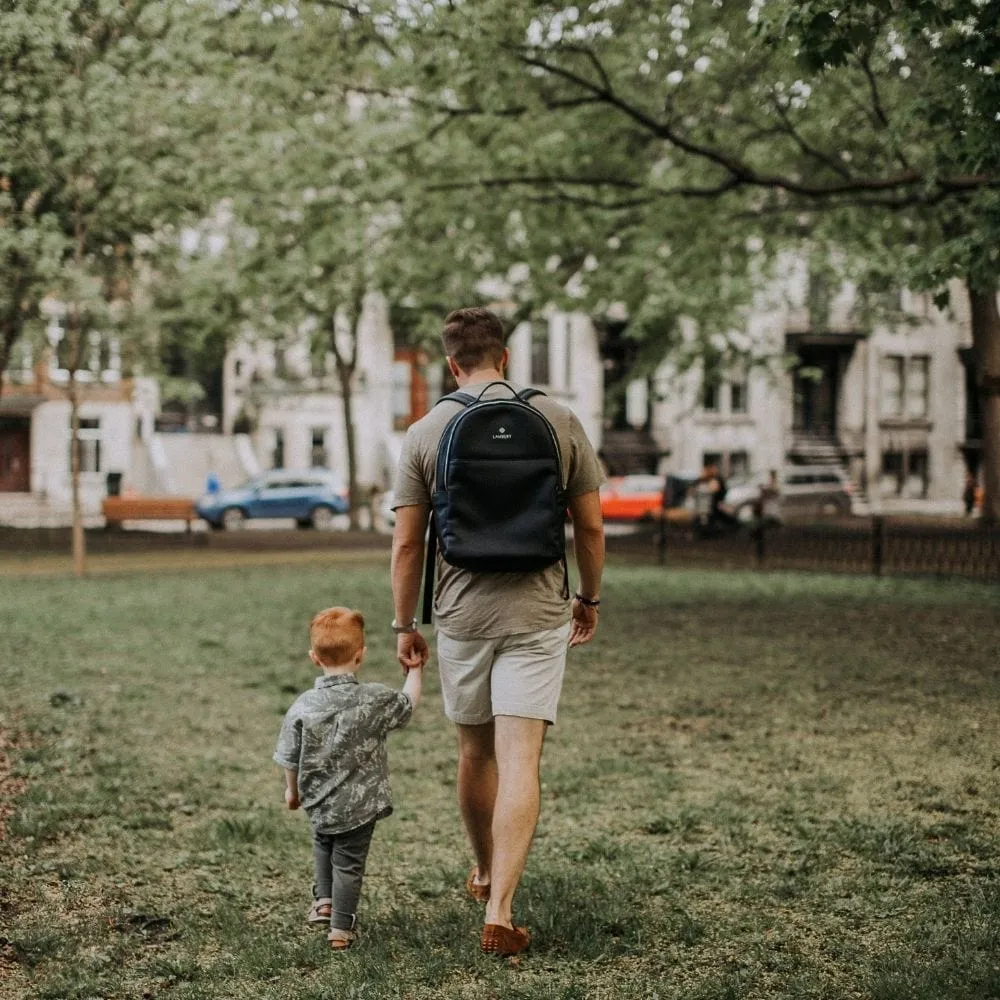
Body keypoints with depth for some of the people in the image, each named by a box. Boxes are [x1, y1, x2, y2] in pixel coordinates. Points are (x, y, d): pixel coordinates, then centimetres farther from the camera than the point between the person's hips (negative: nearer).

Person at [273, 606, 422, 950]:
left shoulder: (303, 707, -11)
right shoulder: (376, 700, -15)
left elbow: (291, 758, -1)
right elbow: (408, 704, 5)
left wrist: (292, 791, 17)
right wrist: (414, 671, 22)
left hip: (318, 804, 2)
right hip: (360, 805, -2)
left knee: (323, 843, 30)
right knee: (349, 863, 9)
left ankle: (323, 901, 30)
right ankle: (340, 929, 15)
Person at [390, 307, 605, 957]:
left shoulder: (425, 433, -2)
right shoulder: (560, 421, -1)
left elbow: (406, 545, -1)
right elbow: (591, 526, 4)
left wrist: (404, 625, 10)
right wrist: (590, 597, 18)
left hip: (462, 613, 1)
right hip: (536, 613, -1)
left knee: (476, 751, 19)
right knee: (520, 761, -4)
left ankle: (486, 874, 38)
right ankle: (500, 912, -12)